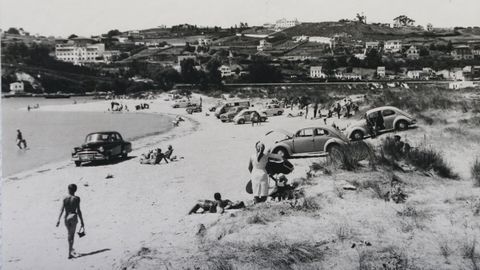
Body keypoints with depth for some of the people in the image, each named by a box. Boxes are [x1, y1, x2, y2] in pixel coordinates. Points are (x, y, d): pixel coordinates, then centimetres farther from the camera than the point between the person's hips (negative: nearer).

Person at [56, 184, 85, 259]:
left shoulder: (65, 199, 5)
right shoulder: (76, 198, -3)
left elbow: (62, 209, -6)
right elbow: (78, 210, -8)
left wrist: (58, 220, -12)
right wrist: (82, 221, -4)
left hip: (66, 218, 4)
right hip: (73, 217, -4)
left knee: (69, 234, 22)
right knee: (72, 235, -6)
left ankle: (71, 249, 38)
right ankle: (70, 253, -16)